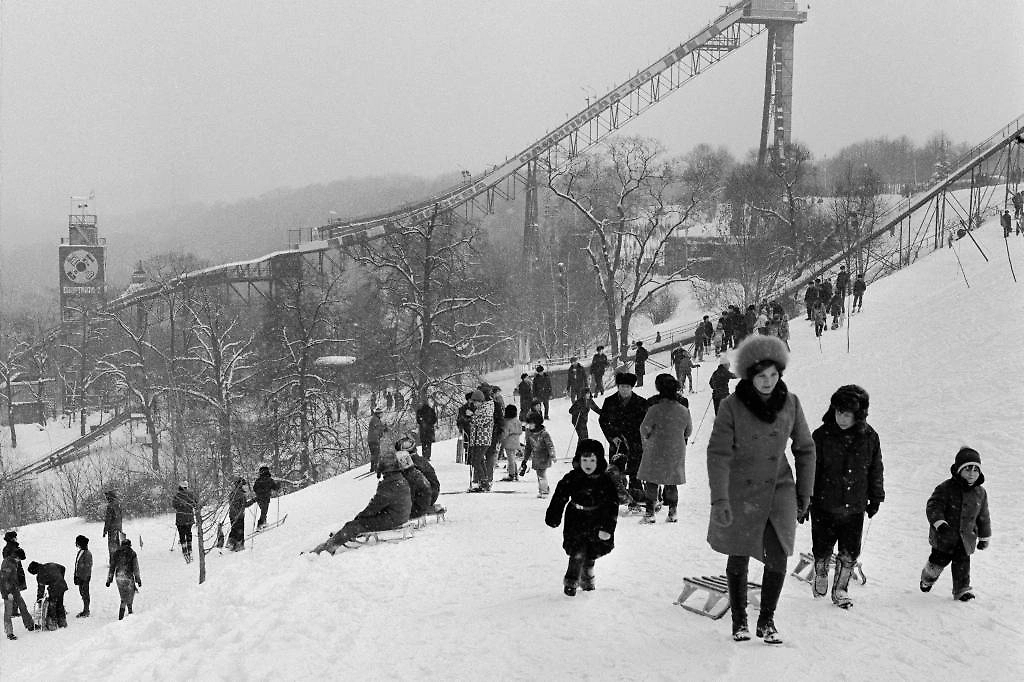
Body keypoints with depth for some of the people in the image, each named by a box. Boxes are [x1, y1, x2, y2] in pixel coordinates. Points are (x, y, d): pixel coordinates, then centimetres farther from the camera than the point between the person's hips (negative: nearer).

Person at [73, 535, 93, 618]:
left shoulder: (87, 554, -19)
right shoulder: (80, 552, 7)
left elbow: (88, 567, -19)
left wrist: (84, 578, -19)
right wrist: (75, 575, 16)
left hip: (85, 577, -9)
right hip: (79, 576, 9)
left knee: (85, 593, 0)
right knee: (82, 592, 15)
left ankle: (86, 612, 9)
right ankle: (86, 610, 26)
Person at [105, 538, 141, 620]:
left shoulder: (116, 553, 4)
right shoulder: (132, 553, -5)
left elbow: (112, 567, 5)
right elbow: (135, 568, -5)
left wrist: (109, 579, 9)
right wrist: (138, 580, 1)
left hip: (118, 577, 3)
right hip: (128, 577, -3)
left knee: (124, 596, 19)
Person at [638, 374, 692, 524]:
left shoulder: (655, 409, -17)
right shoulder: (684, 411, -4)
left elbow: (645, 429, -8)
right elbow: (688, 431, 9)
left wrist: (646, 439, 13)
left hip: (656, 451, -4)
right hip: (677, 452, 4)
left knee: (651, 482, 6)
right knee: (672, 483, 14)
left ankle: (650, 512, 4)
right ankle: (672, 512, 16)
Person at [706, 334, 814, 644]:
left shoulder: (790, 403, -5)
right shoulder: (732, 406, -14)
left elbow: (805, 450, 6)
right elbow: (718, 454, -15)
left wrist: (804, 496, 7)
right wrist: (719, 499, -22)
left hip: (779, 490, 2)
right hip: (740, 492, -2)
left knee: (778, 558, -9)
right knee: (739, 560, 10)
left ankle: (767, 620, 11)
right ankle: (739, 620, 29)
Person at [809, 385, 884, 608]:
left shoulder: (869, 438, -3)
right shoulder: (821, 436, -10)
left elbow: (875, 470, 10)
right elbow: (810, 469, -4)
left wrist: (875, 498, 14)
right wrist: (804, 500, -4)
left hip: (855, 508, 2)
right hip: (825, 506, -1)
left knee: (850, 553, 5)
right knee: (822, 549, 10)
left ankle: (840, 589, 24)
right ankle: (820, 576, 39)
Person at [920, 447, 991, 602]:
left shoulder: (980, 493, 4)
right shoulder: (945, 488, -12)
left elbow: (983, 517, 14)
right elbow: (933, 507, -17)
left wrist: (984, 537, 18)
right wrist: (940, 524, -32)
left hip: (966, 538, 3)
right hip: (944, 536, -3)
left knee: (962, 562, -3)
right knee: (939, 560, 6)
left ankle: (962, 589, 9)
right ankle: (927, 578, 33)